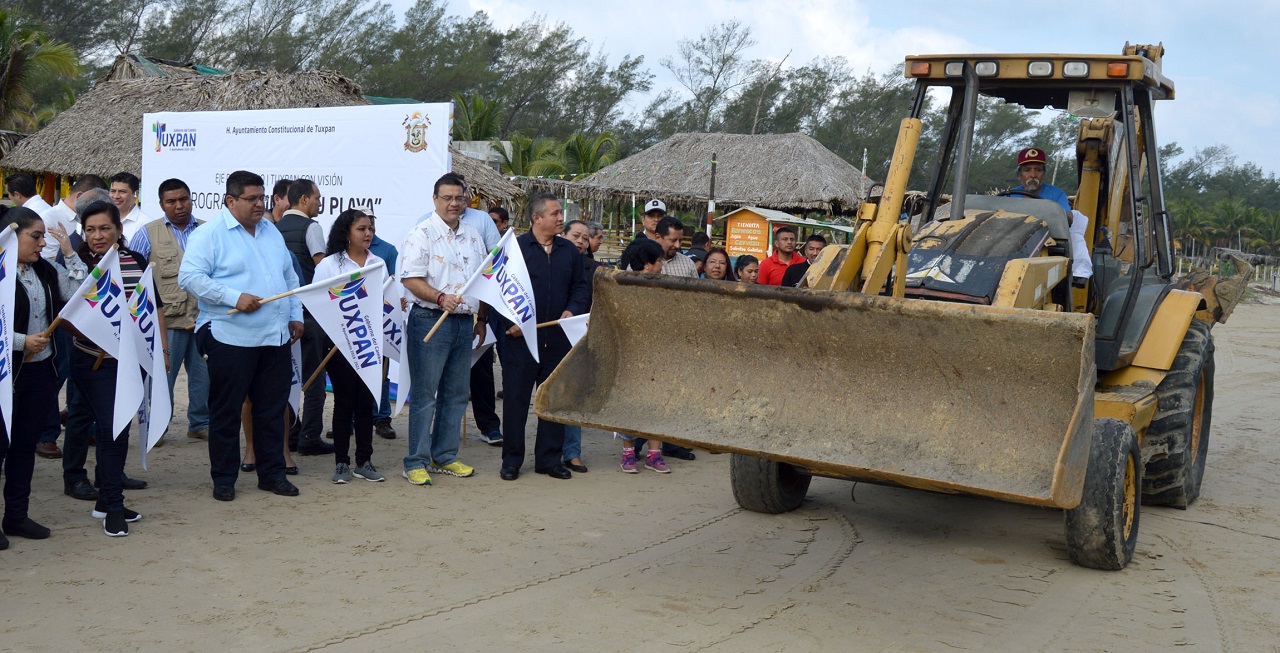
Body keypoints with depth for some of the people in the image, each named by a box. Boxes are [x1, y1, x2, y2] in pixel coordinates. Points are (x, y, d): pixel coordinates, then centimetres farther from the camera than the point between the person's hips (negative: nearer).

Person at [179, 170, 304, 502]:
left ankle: (272, 473, 21)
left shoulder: (271, 231, 16)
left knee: (273, 408, 11)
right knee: (226, 411, 3)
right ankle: (224, 478, 14)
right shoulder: (209, 233, -6)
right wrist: (234, 297, -20)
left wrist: (296, 314, 13)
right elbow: (190, 276, -15)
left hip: (275, 337, 6)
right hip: (230, 337, -6)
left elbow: (289, 276, 22)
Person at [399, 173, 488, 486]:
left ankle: (445, 456, 22)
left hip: (465, 322, 7)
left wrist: (481, 318, 15)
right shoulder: (422, 234, -7)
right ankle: (416, 463, 3)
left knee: (456, 393, 11)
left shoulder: (472, 235, 14)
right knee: (424, 394, -3)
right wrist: (441, 298, -27)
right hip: (431, 320, -7)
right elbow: (410, 279, -14)